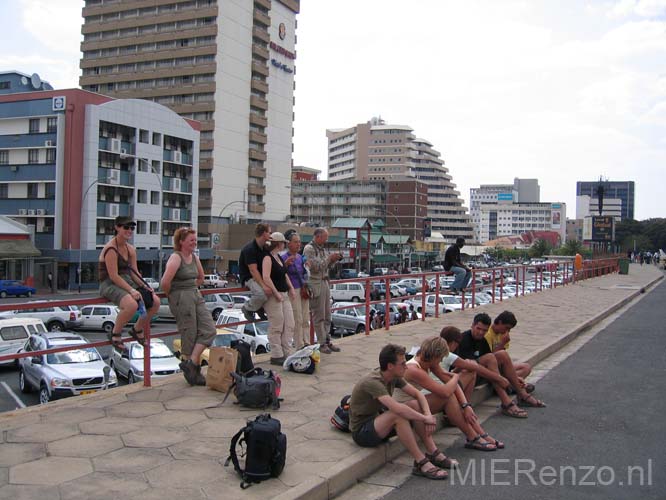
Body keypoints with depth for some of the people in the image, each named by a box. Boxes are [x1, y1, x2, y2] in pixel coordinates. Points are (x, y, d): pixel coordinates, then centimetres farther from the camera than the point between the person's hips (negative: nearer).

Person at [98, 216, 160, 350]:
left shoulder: (131, 250, 11)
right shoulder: (111, 249, -15)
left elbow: (134, 273, 11)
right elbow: (114, 276, -20)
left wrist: (144, 286, -6)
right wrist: (131, 290, -26)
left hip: (127, 282, 8)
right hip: (110, 285, -8)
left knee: (155, 301, -6)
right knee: (132, 305, -35)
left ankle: (137, 329, 16)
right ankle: (115, 333, -9)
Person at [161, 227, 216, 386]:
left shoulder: (194, 257, 10)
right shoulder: (176, 257, -14)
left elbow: (201, 277, 26)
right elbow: (165, 282, -24)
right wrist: (171, 295, -8)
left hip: (196, 296, 8)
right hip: (181, 300, -8)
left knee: (209, 329, -1)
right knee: (190, 336, -1)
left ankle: (191, 363, 2)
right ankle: (193, 373, 10)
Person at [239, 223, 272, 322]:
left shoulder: (265, 248, 9)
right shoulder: (249, 249, -18)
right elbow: (253, 270, -25)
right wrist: (264, 285, -34)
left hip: (261, 277, 9)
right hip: (249, 278, -9)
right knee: (262, 293, -34)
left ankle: (261, 308, 10)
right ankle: (247, 308, -5)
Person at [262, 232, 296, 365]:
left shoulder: (279, 257, 16)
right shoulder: (268, 258, -12)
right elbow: (266, 278, -22)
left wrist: (291, 288, 13)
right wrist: (276, 293, -22)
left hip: (284, 294, 9)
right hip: (273, 295, -9)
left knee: (289, 325, 8)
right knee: (276, 327, -4)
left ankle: (286, 353, 16)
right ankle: (276, 356, 4)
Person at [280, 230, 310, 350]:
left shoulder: (300, 257, 13)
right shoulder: (283, 257, -9)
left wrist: (306, 286, 8)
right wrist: (286, 264, -29)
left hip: (303, 290, 7)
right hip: (293, 290, -7)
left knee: (306, 320, 11)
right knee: (298, 320, -4)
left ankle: (307, 344, 18)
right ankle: (299, 347, 4)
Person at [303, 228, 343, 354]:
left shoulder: (323, 249, 16)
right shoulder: (309, 249, -9)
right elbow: (315, 267, -18)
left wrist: (334, 260, 3)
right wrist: (329, 258, -16)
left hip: (325, 283, 8)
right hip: (315, 284, -8)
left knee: (327, 315, 10)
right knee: (319, 316, -4)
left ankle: (327, 341, 16)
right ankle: (322, 343, 1)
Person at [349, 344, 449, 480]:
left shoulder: (394, 377, -2)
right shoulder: (372, 382, -29)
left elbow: (418, 394, 1)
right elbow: (396, 408, -39)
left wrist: (428, 415, -17)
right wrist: (425, 418, -29)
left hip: (378, 421, 9)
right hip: (361, 432, -9)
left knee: (415, 405, -7)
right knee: (398, 415, -33)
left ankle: (433, 453, -8)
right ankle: (421, 463, -26)